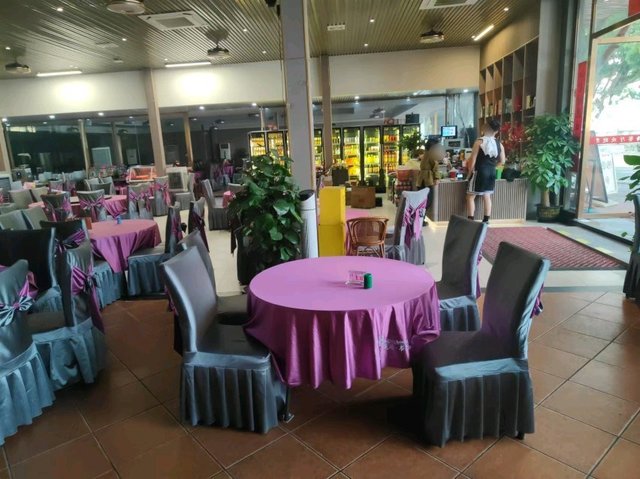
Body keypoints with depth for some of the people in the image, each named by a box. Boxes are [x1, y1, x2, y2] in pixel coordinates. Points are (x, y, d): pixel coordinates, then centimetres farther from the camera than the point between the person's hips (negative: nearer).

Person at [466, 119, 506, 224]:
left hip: (479, 172, -5)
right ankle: (486, 221, 16)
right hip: (491, 173, 6)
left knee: (470, 197, 3)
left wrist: (470, 172, 0)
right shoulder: (499, 144, 4)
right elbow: (502, 161, 9)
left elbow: (473, 160, -11)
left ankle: (470, 221, -1)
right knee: (487, 196, 13)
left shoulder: (479, 142, -11)